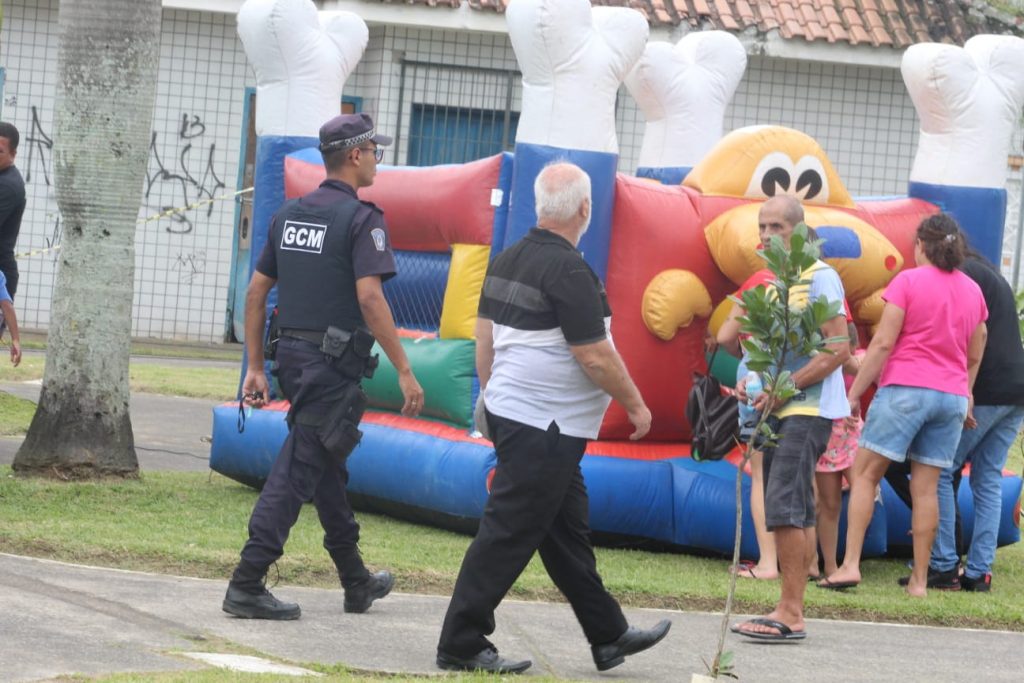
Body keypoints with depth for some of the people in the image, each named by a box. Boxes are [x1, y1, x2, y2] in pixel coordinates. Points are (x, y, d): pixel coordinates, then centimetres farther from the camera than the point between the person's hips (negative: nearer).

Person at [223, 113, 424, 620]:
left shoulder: (289, 215, 12)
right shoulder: (360, 219, -11)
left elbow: (256, 291, 12)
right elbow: (369, 297, -20)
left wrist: (255, 366, 16)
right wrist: (404, 371, -17)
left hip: (291, 354, 8)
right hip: (333, 362, -8)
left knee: (327, 466, 19)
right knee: (297, 471, -7)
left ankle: (357, 582, 31)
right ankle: (247, 586, -10)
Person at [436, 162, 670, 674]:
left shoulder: (508, 261, 8)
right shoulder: (568, 271, -19)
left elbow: (484, 333, 15)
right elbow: (595, 357, -18)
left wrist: (490, 393, 24)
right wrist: (635, 405, -5)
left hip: (509, 414, 10)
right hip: (545, 426, -10)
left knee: (567, 532, 16)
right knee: (508, 536, -5)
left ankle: (608, 636, 24)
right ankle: (461, 646, -3)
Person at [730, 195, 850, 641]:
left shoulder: (818, 278, -9)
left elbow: (838, 349, -16)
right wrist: (753, 386, 7)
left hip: (808, 409, -9)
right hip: (778, 411, 9)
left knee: (784, 507, -16)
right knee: (796, 513, 9)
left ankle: (789, 613, -16)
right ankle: (793, 613, 10)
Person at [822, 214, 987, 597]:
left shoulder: (908, 281, -5)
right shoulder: (973, 291, 11)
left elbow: (883, 343, -10)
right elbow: (975, 355, 18)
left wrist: (855, 392, -6)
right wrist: (965, 397, 31)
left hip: (905, 388, -5)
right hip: (952, 394, 5)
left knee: (865, 473, 2)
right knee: (926, 487, 6)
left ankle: (850, 565, -7)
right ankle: (919, 579, 4)